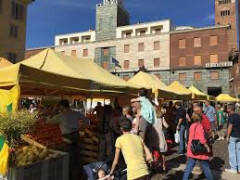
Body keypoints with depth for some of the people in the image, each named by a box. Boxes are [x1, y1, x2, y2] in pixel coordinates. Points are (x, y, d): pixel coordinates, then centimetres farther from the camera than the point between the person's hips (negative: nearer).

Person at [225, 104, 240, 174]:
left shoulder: (231, 116, -14)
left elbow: (230, 127, -19)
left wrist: (227, 136, -14)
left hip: (233, 136, -8)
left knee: (232, 152, 1)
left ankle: (233, 168, 6)